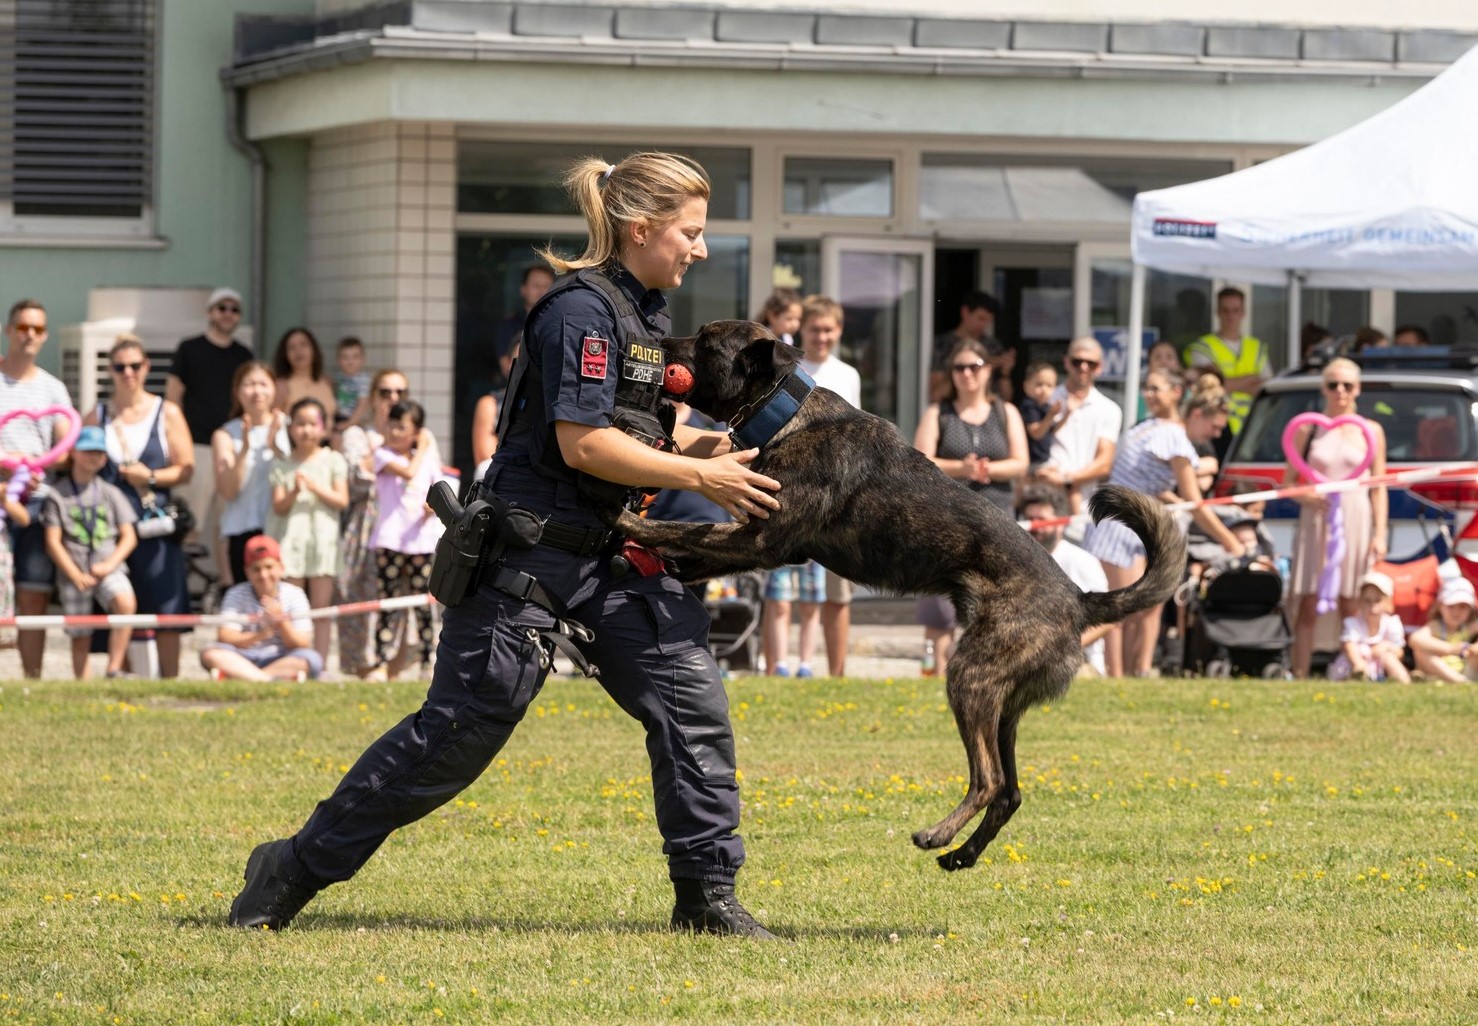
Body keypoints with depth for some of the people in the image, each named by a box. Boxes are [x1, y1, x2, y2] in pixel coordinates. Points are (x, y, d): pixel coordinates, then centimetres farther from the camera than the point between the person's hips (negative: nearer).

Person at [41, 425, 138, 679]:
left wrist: (109, 564, -9)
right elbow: (53, 542, 0)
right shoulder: (58, 495, 4)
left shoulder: (110, 493, 10)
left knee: (125, 602, -29)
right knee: (80, 636, 1)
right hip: (74, 572, 0)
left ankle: (114, 671, -24)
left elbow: (129, 537, 8)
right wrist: (76, 576, -8)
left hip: (108, 569, 0)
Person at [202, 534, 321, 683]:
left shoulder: (294, 595, 2)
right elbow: (224, 637, -12)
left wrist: (282, 624, -23)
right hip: (243, 660, 0)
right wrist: (261, 635, -28)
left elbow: (303, 645, -4)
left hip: (282, 660, 0)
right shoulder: (236, 595, 2)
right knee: (209, 653, -28)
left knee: (312, 659, -32)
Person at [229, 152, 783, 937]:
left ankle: (707, 893, 5)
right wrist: (699, 476, -18)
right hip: (529, 549, -9)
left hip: (608, 549, 9)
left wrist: (719, 450, 6)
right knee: (459, 728, -5)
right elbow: (582, 443, -22)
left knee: (691, 698, -2)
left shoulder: (647, 313, 12)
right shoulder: (580, 309, -17)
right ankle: (297, 868, 7)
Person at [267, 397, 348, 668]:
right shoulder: (281, 465, 8)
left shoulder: (333, 461, 8)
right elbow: (278, 506, 1)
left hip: (322, 539, 0)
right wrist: (294, 493, -18)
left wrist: (315, 486, -12)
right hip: (290, 540, 0)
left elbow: (341, 500, 0)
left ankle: (319, 665, -1)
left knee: (321, 607, -2)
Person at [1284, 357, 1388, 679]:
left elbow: (1379, 488, 8)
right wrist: (1305, 496, -13)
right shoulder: (1308, 430, 7)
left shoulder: (1371, 431, 8)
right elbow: (1289, 482, 9)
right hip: (1315, 522, 0)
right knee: (1307, 606, -4)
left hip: (1356, 522, 0)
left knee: (1351, 608, 0)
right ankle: (1299, 676, -3)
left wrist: (1380, 534, 0)